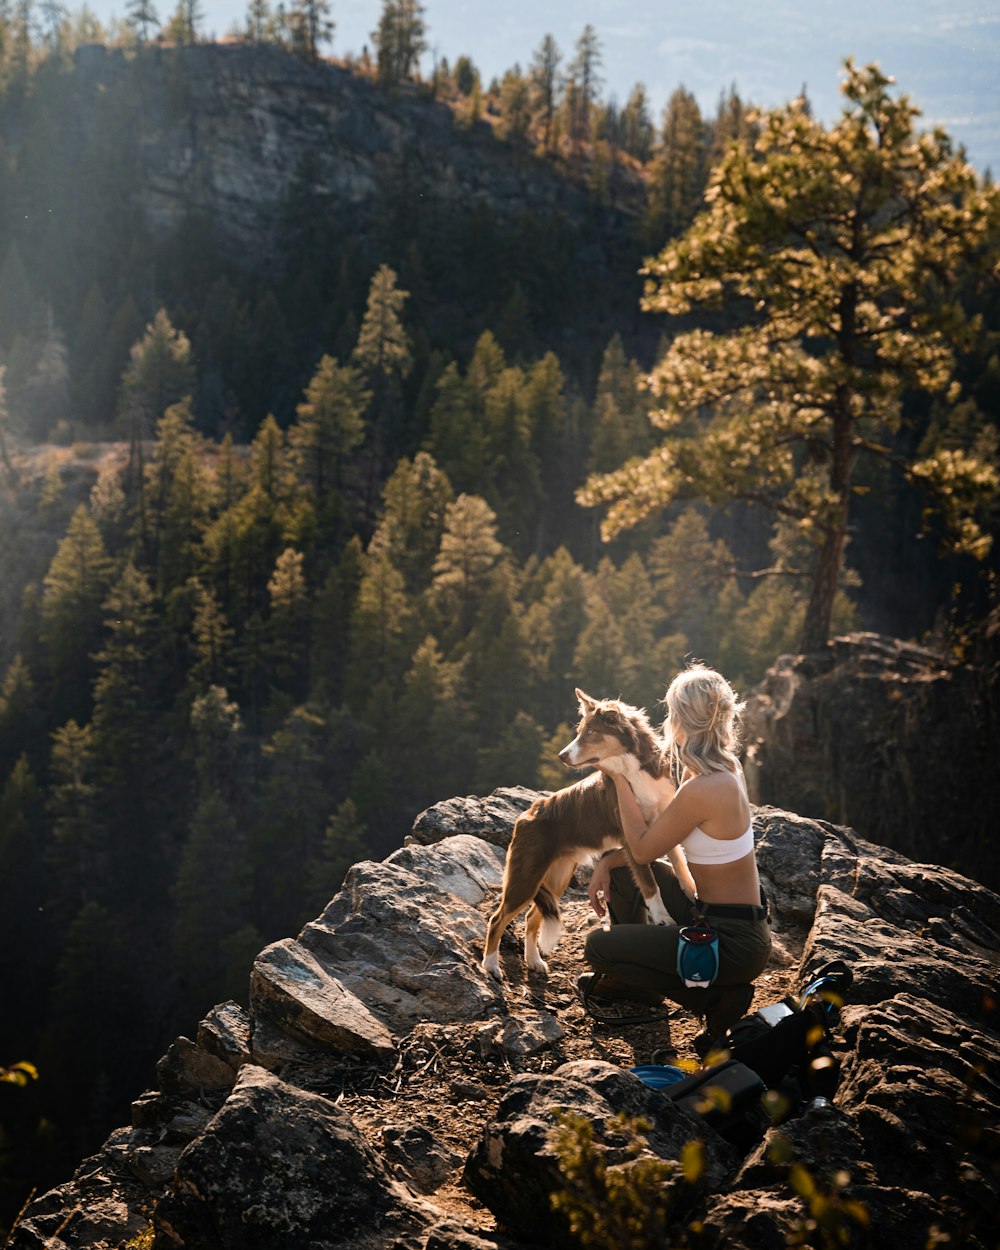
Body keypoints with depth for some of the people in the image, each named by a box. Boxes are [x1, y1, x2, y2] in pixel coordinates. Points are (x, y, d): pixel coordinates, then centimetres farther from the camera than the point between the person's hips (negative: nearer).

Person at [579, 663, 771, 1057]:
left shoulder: (700, 791, -28)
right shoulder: (721, 767, 1)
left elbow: (643, 848, -14)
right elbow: (661, 833, 11)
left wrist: (620, 779, -7)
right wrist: (606, 864, 2)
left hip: (733, 943, -9)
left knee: (598, 946, 0)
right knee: (617, 867, 18)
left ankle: (712, 997, 0)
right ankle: (632, 979, 35)